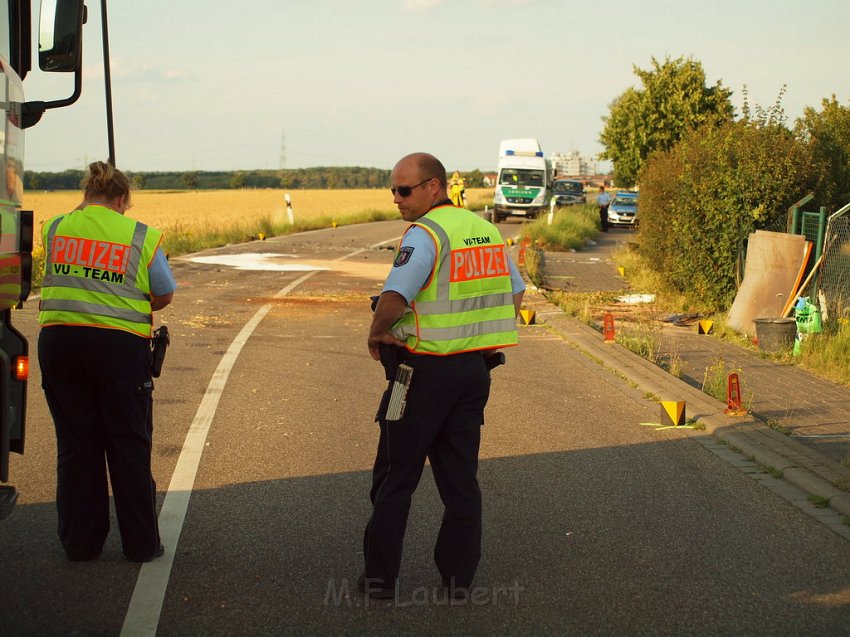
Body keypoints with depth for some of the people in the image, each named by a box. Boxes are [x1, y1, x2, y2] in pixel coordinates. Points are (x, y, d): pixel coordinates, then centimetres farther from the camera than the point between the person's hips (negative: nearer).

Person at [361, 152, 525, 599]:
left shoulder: (425, 234, -16)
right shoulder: (486, 230, 10)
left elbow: (394, 297, -26)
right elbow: (515, 294, 19)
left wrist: (377, 333, -8)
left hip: (425, 371, -7)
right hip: (474, 370, 7)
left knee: (395, 478, 5)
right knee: (460, 478, 13)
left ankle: (380, 576, 11)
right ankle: (459, 576, 16)